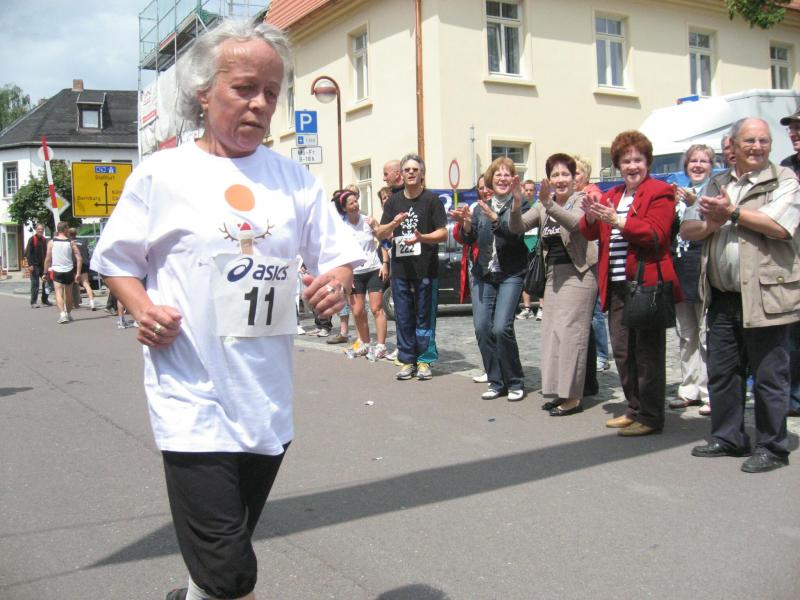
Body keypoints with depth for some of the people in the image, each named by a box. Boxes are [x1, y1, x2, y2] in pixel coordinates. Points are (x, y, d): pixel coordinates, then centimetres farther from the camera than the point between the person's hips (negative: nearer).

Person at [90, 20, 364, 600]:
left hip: (268, 398, 4)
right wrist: (144, 309, -13)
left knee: (232, 547, 19)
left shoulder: (293, 177, 8)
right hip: (194, 397, -4)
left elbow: (340, 252, 11)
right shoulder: (161, 175, -2)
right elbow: (116, 260, 5)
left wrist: (338, 280, -11)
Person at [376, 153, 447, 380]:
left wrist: (421, 238, -22)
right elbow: (379, 234, 9)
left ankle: (424, 361, 10)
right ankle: (407, 361, 14)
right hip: (400, 268, 3)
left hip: (426, 269, -3)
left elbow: (443, 234, -4)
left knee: (425, 317, 1)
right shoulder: (393, 201, 12)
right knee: (403, 318, 5)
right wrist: (394, 223, -11)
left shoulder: (432, 200, 1)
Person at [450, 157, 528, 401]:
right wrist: (466, 223, -15)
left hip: (511, 274, -4)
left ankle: (515, 383, 1)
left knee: (501, 327, -16)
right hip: (483, 273, 4)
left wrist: (494, 219, -32)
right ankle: (496, 382, 11)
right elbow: (469, 239, 5)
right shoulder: (481, 207, 11)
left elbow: (516, 234, -17)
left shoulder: (519, 205, -1)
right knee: (481, 328, -3)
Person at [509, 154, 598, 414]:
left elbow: (575, 222, -28)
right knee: (553, 332, 8)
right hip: (554, 274, 7)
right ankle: (561, 392, 16)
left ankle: (574, 398, -4)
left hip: (577, 273, -7)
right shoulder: (543, 205, 10)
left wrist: (549, 205, -41)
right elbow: (517, 227, 0)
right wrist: (516, 205, -19)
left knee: (570, 332, -9)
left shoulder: (581, 200, -7)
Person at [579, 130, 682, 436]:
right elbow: (590, 233, 12)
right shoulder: (610, 195, 18)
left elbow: (656, 233, -16)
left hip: (646, 284, -7)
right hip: (616, 285, 7)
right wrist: (591, 216, -10)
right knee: (622, 351, 12)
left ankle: (650, 417, 8)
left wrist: (617, 220, -23)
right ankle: (634, 409, 25)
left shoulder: (660, 192, -3)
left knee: (647, 353, -1)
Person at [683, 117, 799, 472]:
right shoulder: (716, 185, 16)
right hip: (722, 297, 6)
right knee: (721, 372, 13)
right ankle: (728, 437, 27)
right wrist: (711, 223, -8)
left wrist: (732, 212, -11)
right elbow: (686, 229, 12)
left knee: (769, 377, 1)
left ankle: (771, 448, 13)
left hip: (765, 295, -6)